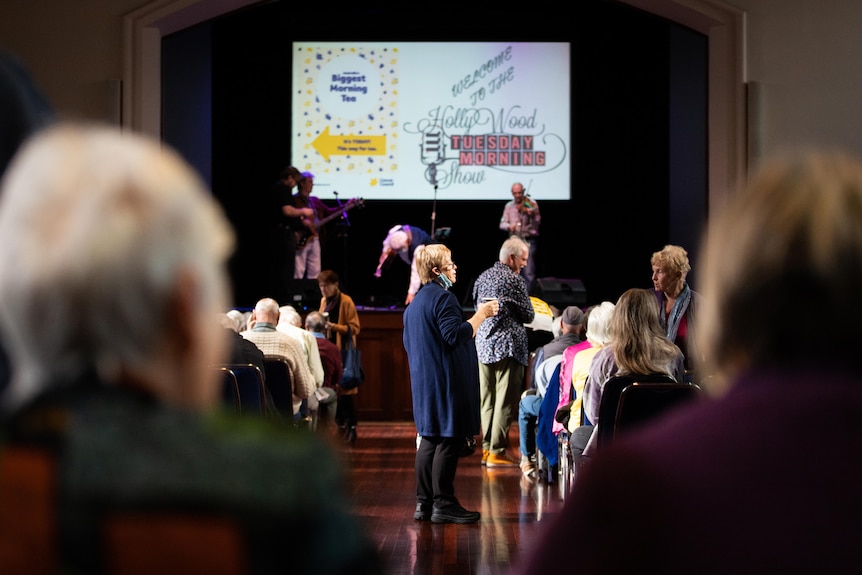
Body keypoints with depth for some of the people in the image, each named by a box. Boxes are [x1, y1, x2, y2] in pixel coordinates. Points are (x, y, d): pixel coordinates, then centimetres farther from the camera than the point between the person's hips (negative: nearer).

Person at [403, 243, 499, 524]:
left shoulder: (416, 301, 17)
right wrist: (481, 314, -13)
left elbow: (408, 343, 25)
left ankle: (424, 503, 12)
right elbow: (455, 334, -24)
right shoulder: (442, 297, -14)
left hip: (425, 382, 10)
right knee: (449, 441, -8)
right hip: (447, 381, -10)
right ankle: (443, 504, -8)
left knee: (429, 440, 11)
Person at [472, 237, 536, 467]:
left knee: (487, 400, 12)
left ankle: (487, 448, 15)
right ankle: (497, 452, -4)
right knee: (505, 401, -3)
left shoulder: (483, 277, 10)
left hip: (483, 345, 7)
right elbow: (528, 316, -7)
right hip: (508, 347, -7)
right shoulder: (514, 280, -12)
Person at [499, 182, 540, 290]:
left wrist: (532, 215, -33)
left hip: (529, 240, -4)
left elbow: (537, 222, -11)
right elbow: (502, 224, 8)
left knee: (529, 273, -12)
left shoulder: (531, 204, -3)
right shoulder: (509, 206, 10)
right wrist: (509, 226, -14)